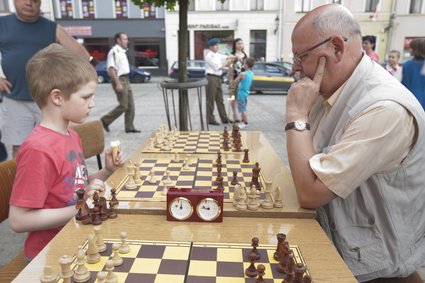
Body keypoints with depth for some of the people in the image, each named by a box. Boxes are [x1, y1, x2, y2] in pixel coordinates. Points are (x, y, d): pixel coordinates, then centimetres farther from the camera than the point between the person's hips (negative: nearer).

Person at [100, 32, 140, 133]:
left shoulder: (122, 51, 16)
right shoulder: (114, 51, -13)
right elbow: (111, 69, -20)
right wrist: (118, 83, -25)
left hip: (126, 80, 9)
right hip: (119, 80, -9)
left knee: (130, 106, 7)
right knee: (123, 106, -8)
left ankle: (129, 127, 13)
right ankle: (105, 121, 6)